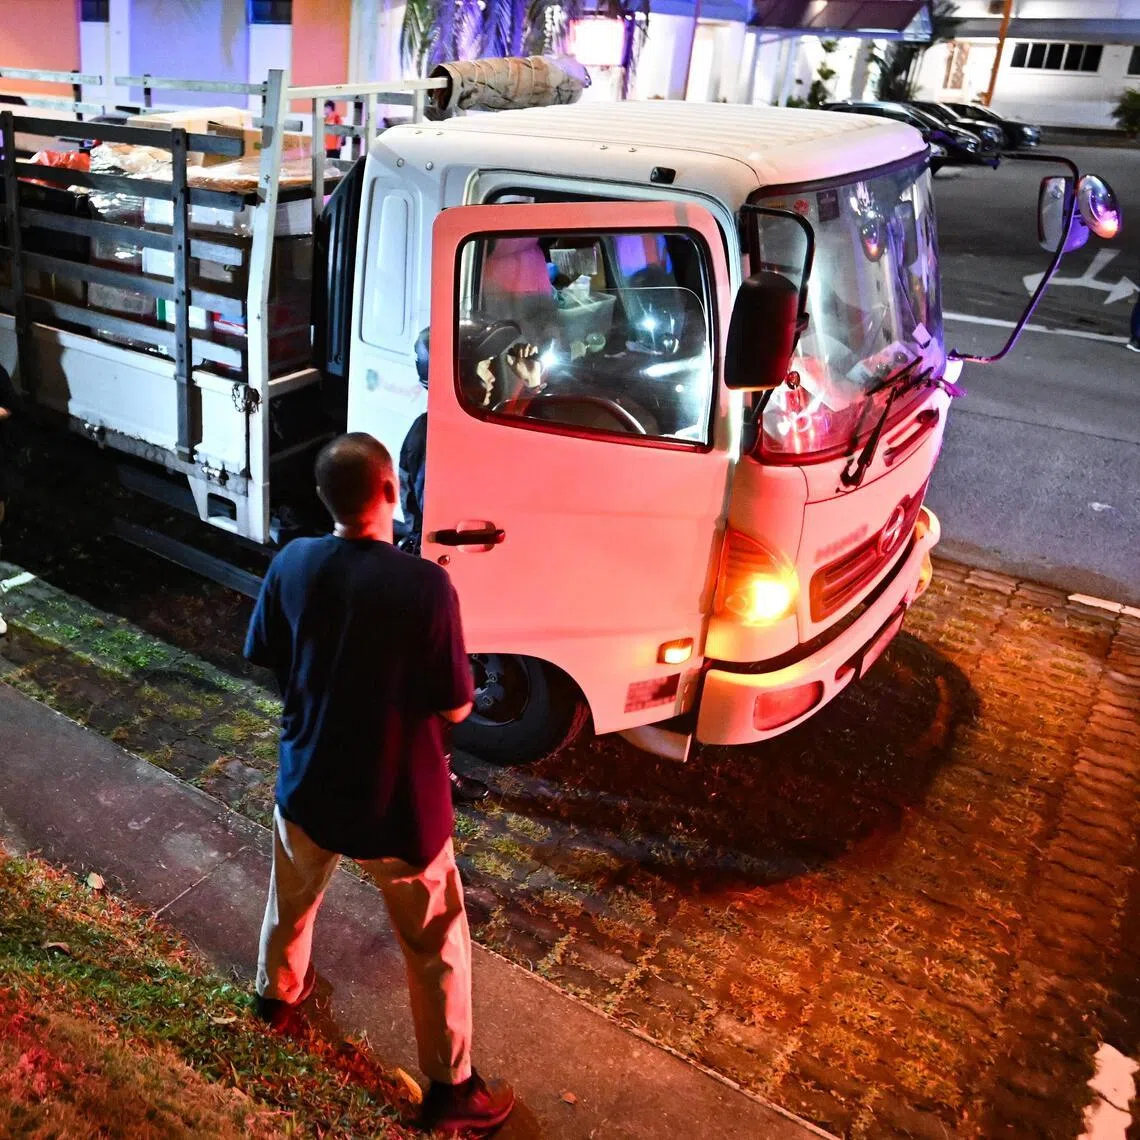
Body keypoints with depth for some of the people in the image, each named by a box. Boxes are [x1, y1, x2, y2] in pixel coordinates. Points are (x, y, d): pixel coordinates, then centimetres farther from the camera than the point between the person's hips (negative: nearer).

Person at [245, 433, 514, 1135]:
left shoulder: (291, 565, -13)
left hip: (306, 783, 5)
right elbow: (455, 707, -18)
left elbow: (266, 657, 2)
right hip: (397, 804, -4)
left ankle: (277, 993, 61)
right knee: (437, 946, 16)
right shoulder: (425, 586, -27)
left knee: (292, 898, 34)